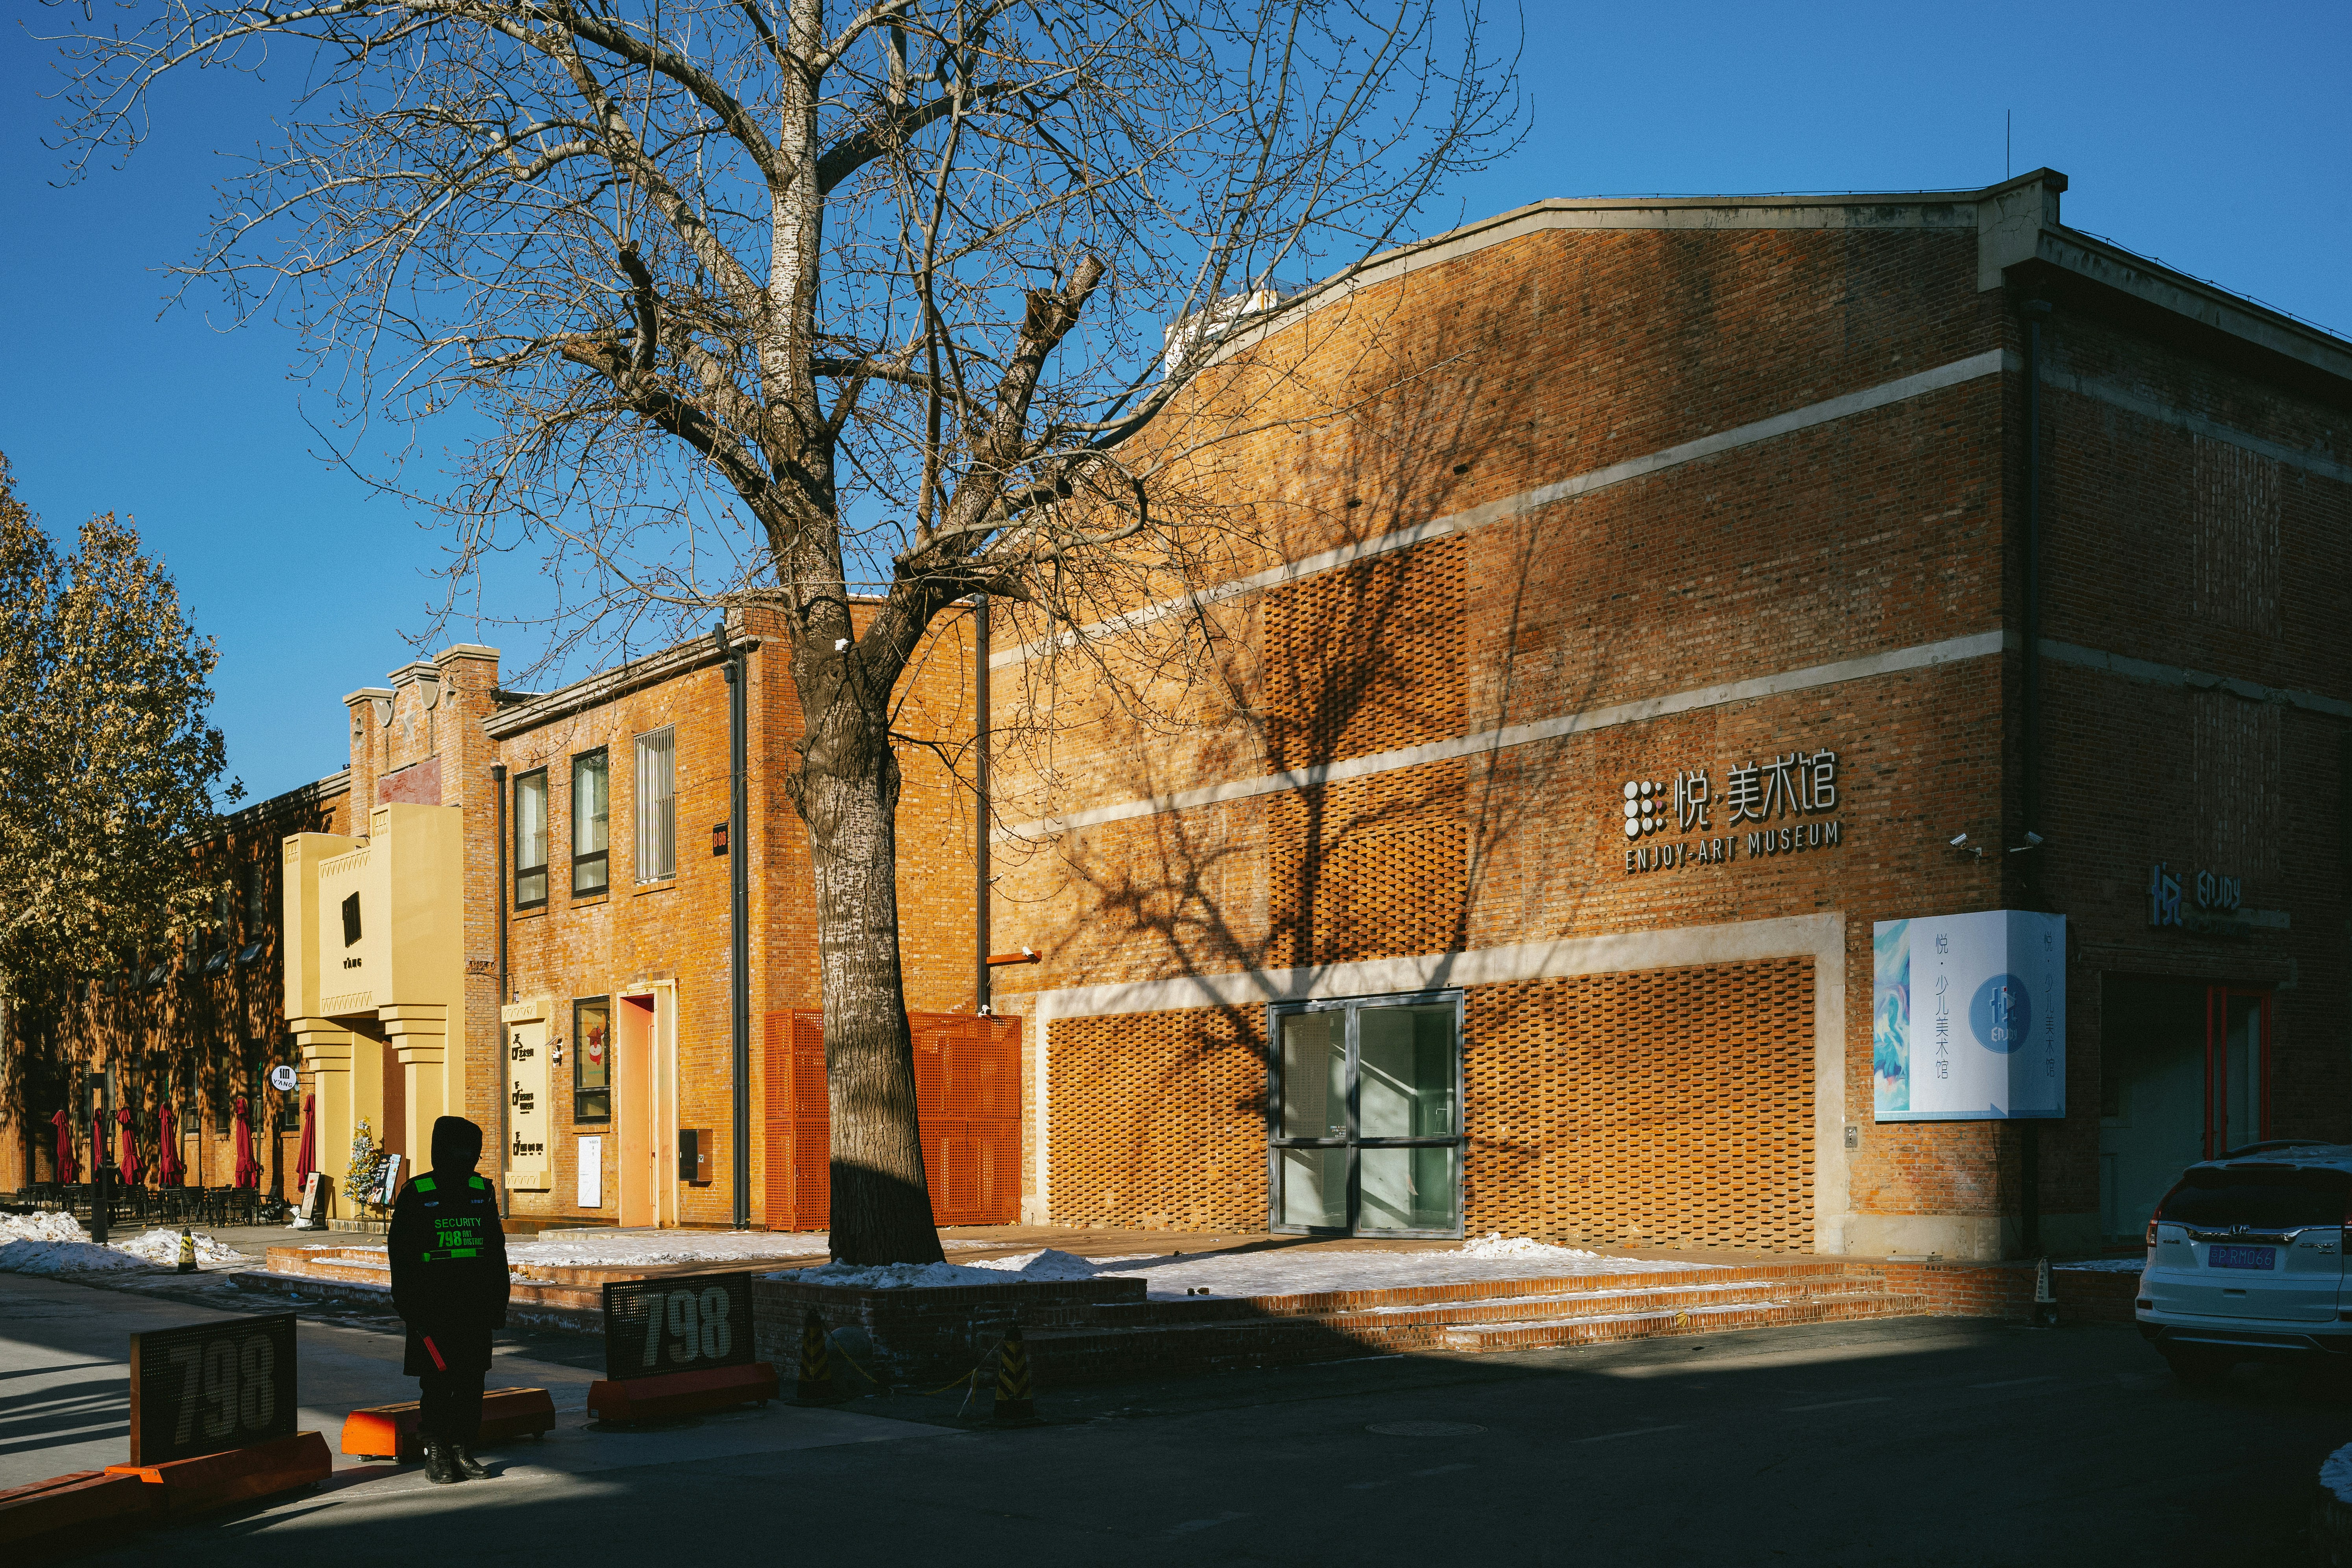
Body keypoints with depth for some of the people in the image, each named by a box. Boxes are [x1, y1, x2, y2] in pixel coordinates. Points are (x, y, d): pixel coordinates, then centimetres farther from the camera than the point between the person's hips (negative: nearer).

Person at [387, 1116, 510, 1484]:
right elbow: (401, 1255, -4)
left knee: (472, 1383, 7)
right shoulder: (416, 1195, -4)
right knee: (437, 1384, 1)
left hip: (476, 1311, 4)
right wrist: (411, 1310, -9)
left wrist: (498, 1302, 10)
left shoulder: (482, 1192, 9)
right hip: (433, 1312, -4)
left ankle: (463, 1450, 16)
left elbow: (496, 1249, 15)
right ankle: (436, 1454, 11)